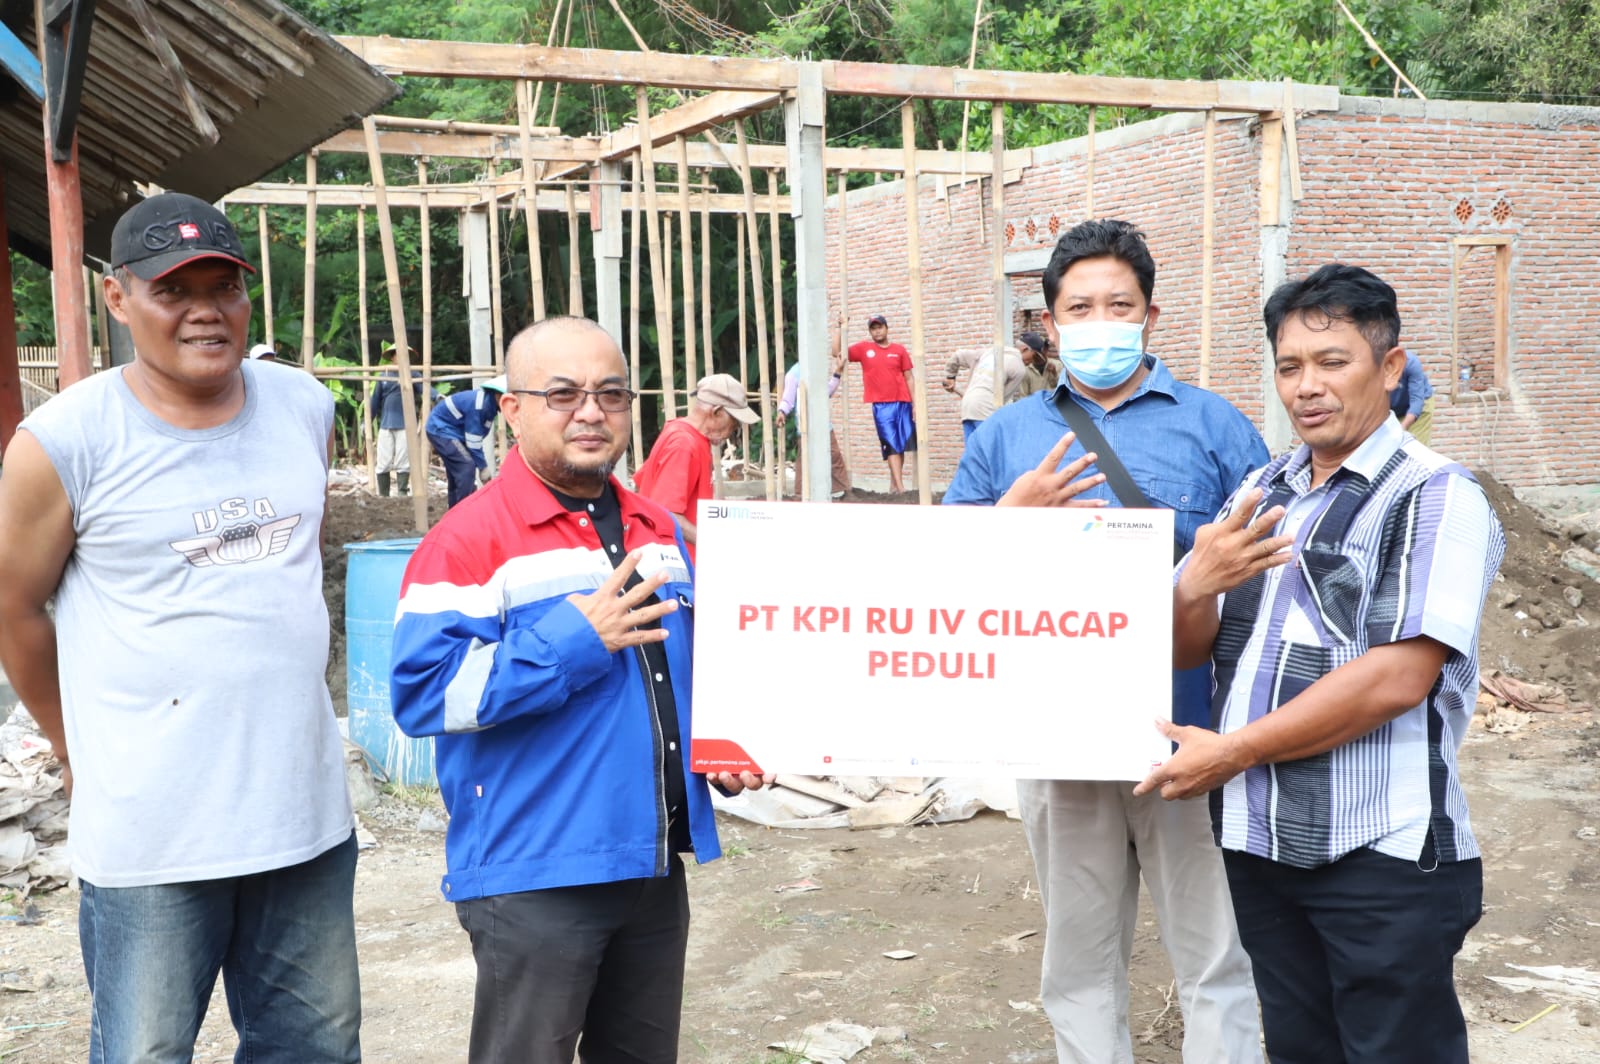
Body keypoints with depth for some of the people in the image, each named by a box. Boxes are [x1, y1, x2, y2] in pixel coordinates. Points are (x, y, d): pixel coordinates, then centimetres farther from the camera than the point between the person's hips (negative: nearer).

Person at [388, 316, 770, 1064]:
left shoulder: (659, 530, 11)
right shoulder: (470, 540, -12)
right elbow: (423, 691, -21)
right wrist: (574, 641, -24)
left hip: (656, 867, 7)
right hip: (535, 878, -7)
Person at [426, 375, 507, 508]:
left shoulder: (489, 402, 0)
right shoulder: (478, 405, -29)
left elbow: (478, 437, 6)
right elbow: (473, 442, -24)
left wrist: (483, 464, 4)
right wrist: (483, 466, -15)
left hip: (447, 429, 10)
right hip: (440, 429, -10)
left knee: (456, 470, 17)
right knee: (467, 466, -17)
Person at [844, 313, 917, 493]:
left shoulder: (899, 350, 7)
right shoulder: (864, 348, 6)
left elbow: (908, 378, 8)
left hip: (902, 403, 2)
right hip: (881, 405, -2)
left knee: (902, 444, 4)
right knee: (892, 445, -6)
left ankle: (894, 484, 15)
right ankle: (900, 486, -12)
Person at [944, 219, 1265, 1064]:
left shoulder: (1214, 426, 5)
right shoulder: (1005, 437, 11)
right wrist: (1013, 515, -8)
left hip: (1187, 735, -2)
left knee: (1216, 957, 5)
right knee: (1079, 961, 14)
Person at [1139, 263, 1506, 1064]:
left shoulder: (1435, 497, -10)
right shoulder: (1260, 491, 11)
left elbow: (1396, 678, -20)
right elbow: (1184, 649, 8)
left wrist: (1232, 751, -14)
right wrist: (1196, 589, -15)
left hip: (1382, 854, -6)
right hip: (1257, 842, 6)